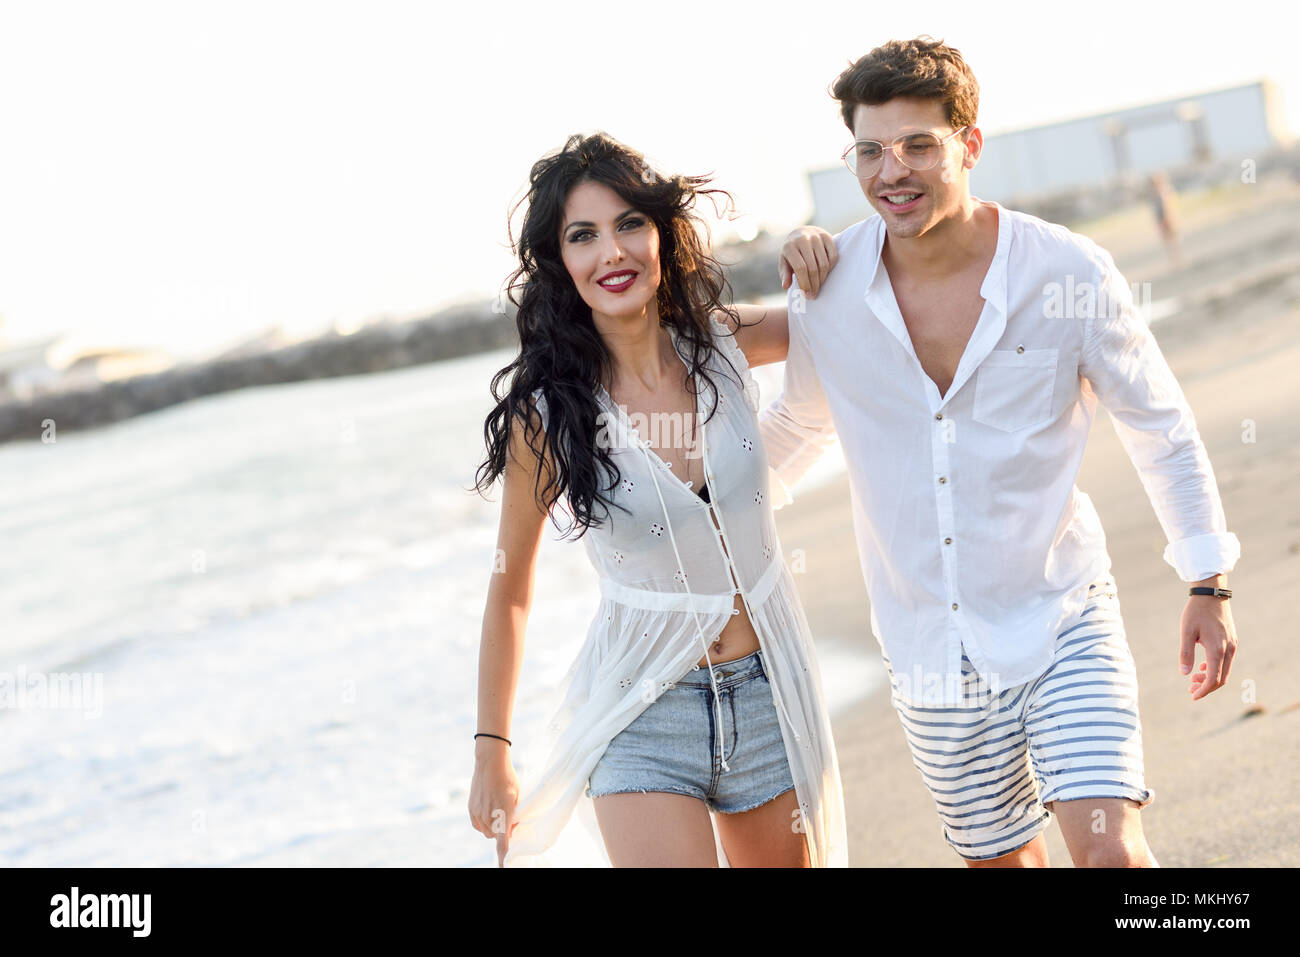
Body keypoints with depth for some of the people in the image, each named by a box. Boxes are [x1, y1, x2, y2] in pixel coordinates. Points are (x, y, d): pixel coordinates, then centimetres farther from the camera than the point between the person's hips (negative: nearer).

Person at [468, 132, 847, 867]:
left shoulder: (724, 345, -3)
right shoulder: (547, 414, -10)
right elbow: (511, 591, 1)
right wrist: (491, 752, 5)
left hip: (768, 689, 3)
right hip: (644, 707, -3)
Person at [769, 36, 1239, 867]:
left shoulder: (1069, 274, -12)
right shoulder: (828, 287, -6)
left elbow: (1159, 424, 1)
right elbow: (800, 425, 15)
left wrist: (1209, 583, 4)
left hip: (1062, 621, -3)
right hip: (931, 662, 3)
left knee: (1109, 850, -18)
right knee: (1004, 859, 14)